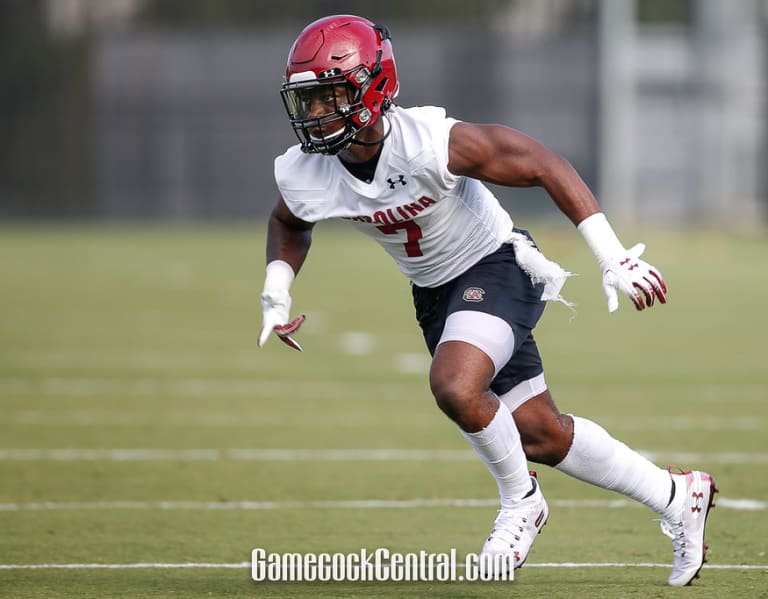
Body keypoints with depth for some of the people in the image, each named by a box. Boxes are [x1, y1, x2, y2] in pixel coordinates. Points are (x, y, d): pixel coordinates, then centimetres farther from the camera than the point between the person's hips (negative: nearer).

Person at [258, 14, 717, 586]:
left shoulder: (432, 143, -32)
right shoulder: (304, 175, -15)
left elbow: (544, 165, -25)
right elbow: (289, 224, 12)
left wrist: (614, 258, -27)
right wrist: (276, 296, -3)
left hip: (496, 267, -6)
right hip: (434, 294, 6)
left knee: (455, 387, -32)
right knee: (540, 437, 10)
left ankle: (521, 501, -3)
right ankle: (678, 497, 29)